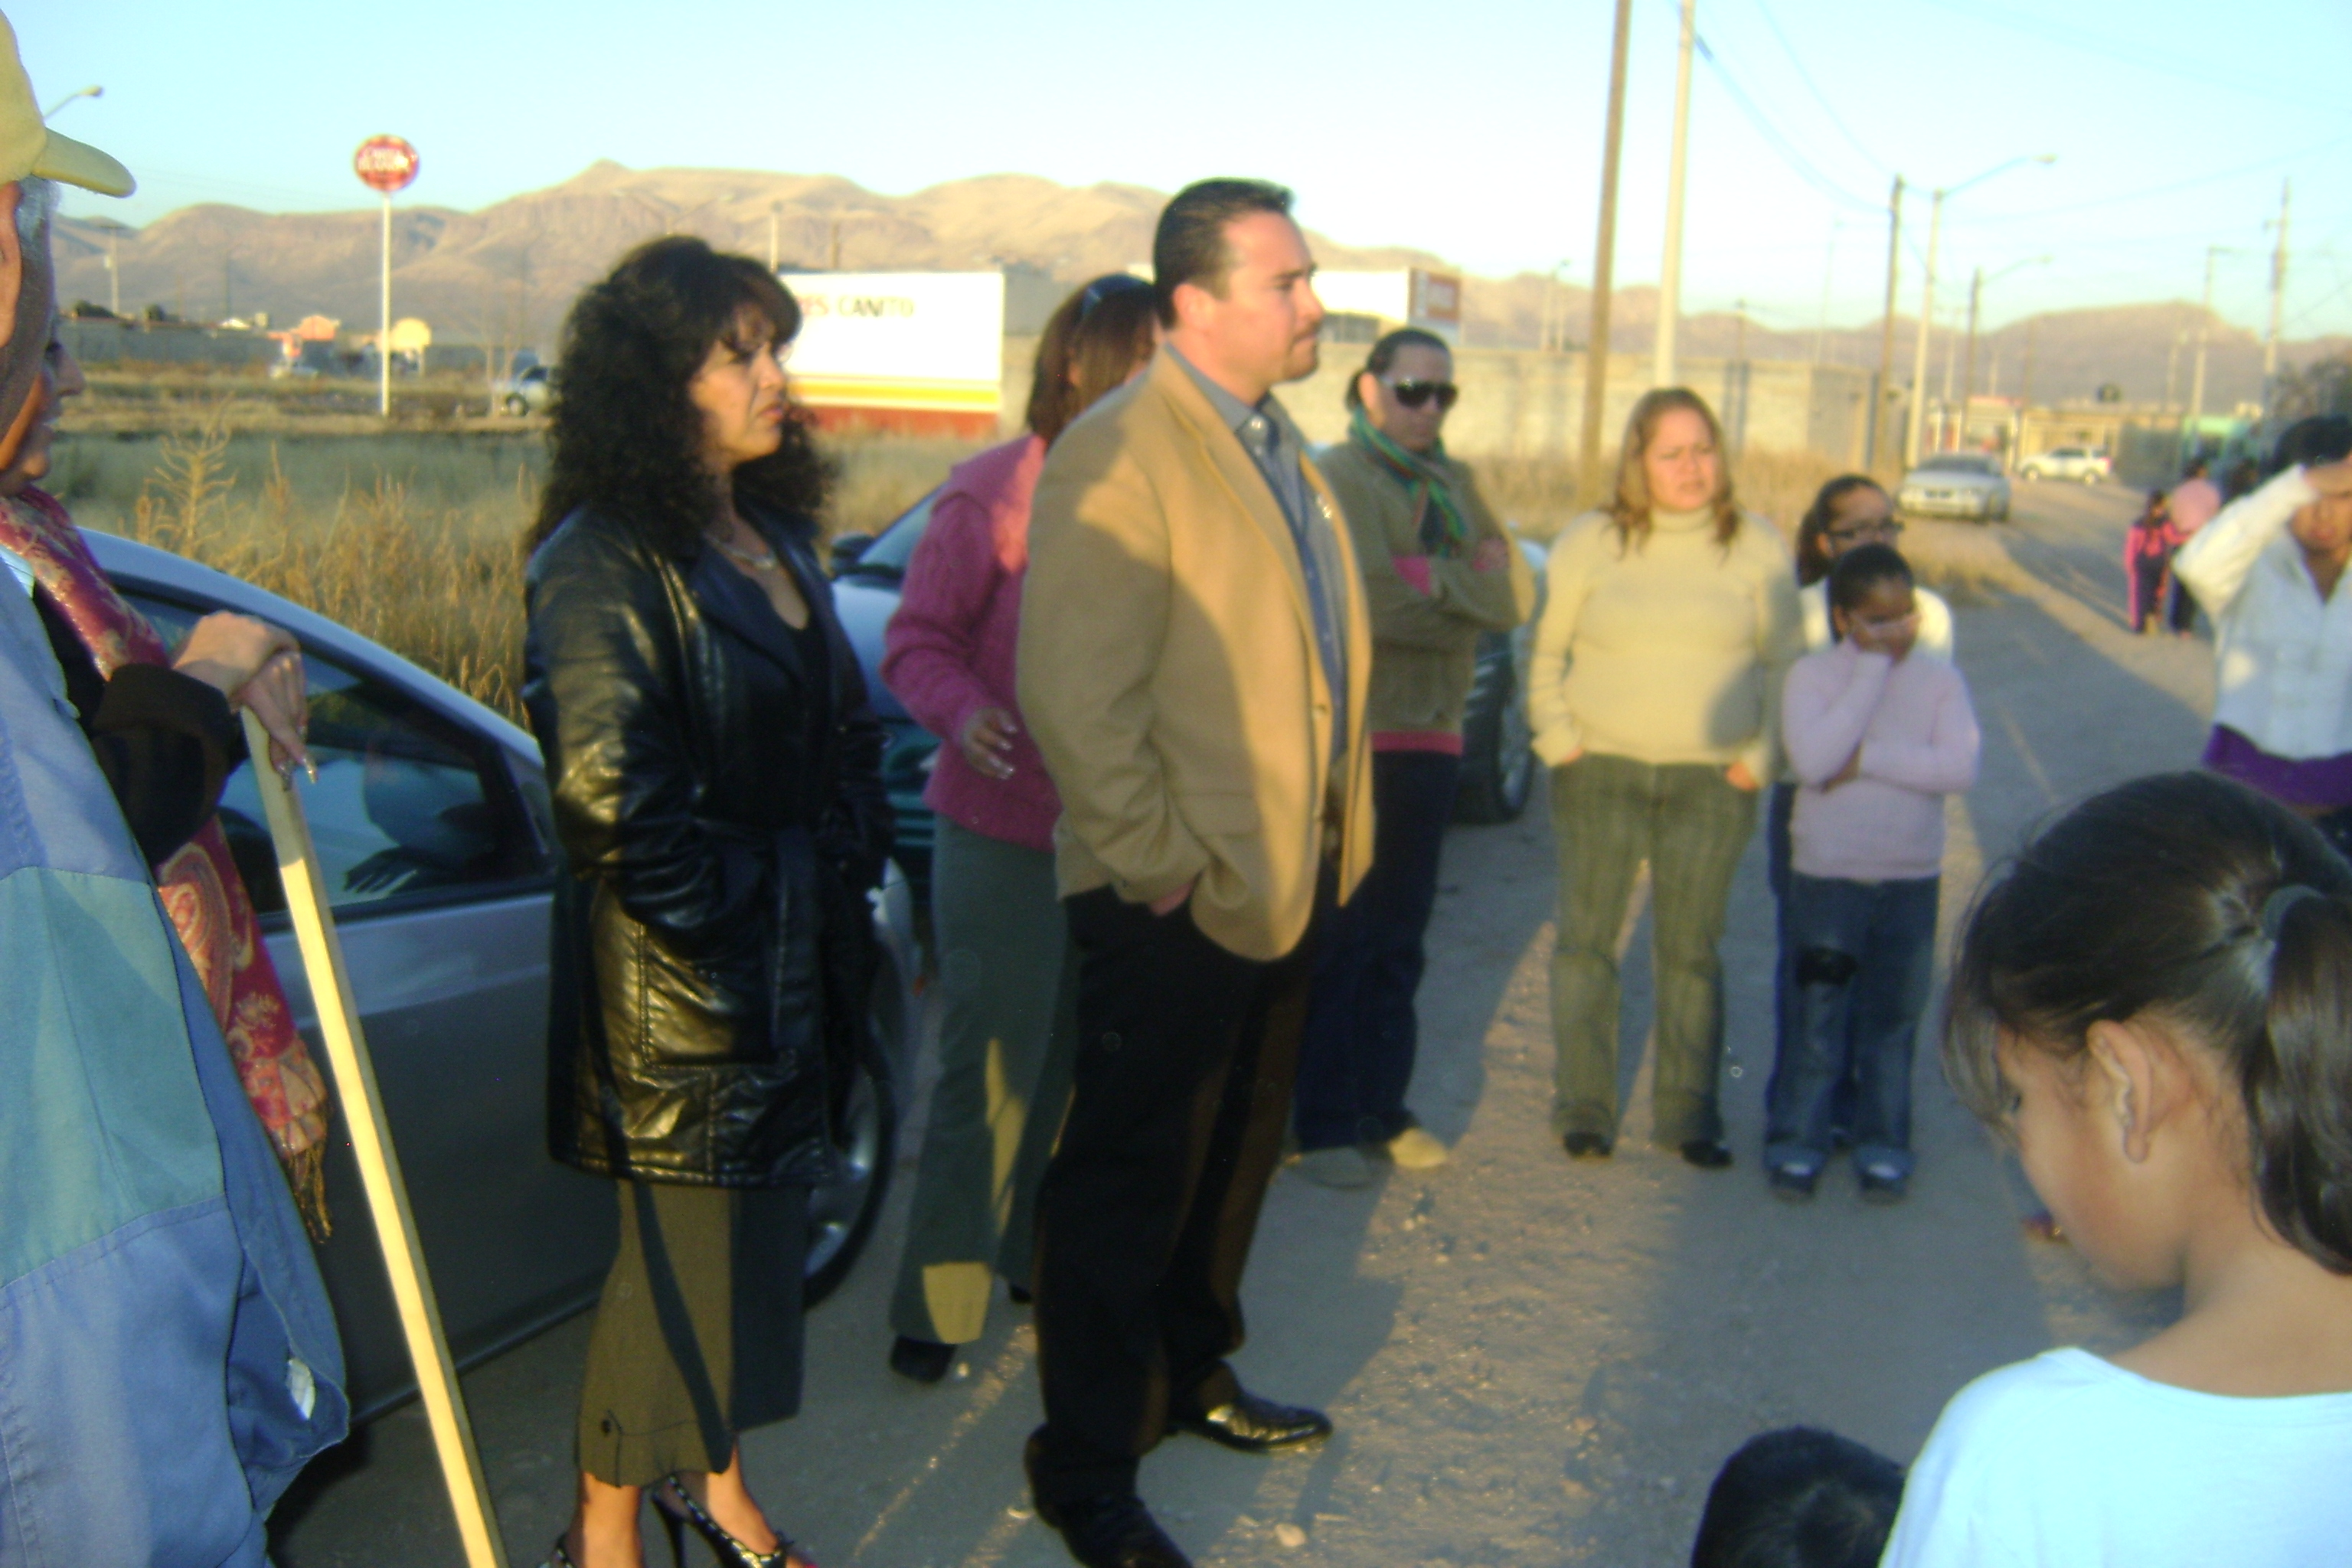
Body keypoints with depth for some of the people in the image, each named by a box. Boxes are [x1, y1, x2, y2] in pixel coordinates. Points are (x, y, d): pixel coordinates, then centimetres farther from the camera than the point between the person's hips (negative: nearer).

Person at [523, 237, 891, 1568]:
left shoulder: (774, 535, 12)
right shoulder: (602, 561, -15)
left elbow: (845, 731, 18)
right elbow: (610, 795, -20)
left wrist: (851, 875, 9)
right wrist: (735, 904, -15)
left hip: (801, 956, 8)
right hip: (677, 976, -8)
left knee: (763, 1222, 17)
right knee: (683, 1247, 2)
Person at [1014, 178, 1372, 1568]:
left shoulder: (1281, 447, 13)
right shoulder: (1120, 453, -17)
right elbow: (1076, 695, -23)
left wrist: (1335, 835, 15)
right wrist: (1159, 865, -20)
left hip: (1290, 880, 9)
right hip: (1181, 902, -9)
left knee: (1238, 1156, 21)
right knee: (1130, 1183, 4)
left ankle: (1194, 1374, 41)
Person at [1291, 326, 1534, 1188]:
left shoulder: (1454, 484, 17)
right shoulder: (1338, 477, -5)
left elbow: (1517, 595, 4)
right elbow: (1371, 604, -19)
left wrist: (1435, 579, -11)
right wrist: (1468, 589, -6)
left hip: (1430, 737, 7)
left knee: (1400, 939, 11)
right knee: (1339, 939, -2)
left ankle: (1381, 1110, 20)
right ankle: (1323, 1124, 6)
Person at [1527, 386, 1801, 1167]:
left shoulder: (1758, 549, 5)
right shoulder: (1591, 541, 4)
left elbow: (1783, 664, 8)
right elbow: (1543, 651, 8)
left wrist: (1759, 759, 0)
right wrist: (1558, 739, -1)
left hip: (1712, 781, 0)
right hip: (1601, 773, 0)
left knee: (1690, 950, 6)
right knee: (1586, 940, 3)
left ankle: (1689, 1114, 16)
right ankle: (1583, 1110, 13)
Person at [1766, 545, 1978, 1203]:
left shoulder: (1939, 680, 1)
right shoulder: (1812, 675, -5)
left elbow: (1959, 768, -14)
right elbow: (1812, 760, -22)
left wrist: (1866, 758, -18)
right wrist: (1873, 667, -17)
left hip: (1913, 880, 2)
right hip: (1826, 876, -2)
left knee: (1893, 1022, 10)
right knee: (1818, 1019, 3)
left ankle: (1883, 1147, 22)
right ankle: (1796, 1143, 16)